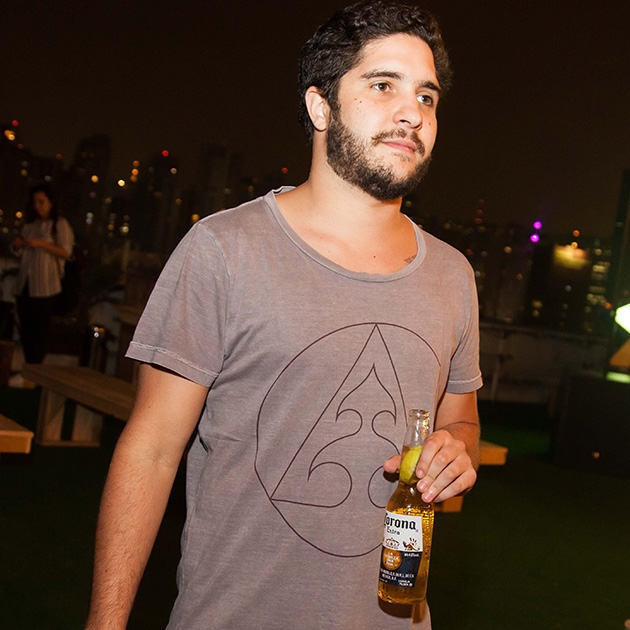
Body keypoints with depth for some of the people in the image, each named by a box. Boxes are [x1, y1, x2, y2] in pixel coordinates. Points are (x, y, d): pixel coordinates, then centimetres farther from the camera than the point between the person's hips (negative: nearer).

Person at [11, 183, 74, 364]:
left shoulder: (60, 224, 0)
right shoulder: (30, 224, 18)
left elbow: (66, 252, -9)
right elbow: (20, 252, 24)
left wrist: (42, 244, -18)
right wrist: (17, 244, 1)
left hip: (45, 286, -6)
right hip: (25, 284, 6)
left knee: (41, 329, -7)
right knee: (25, 327, 5)